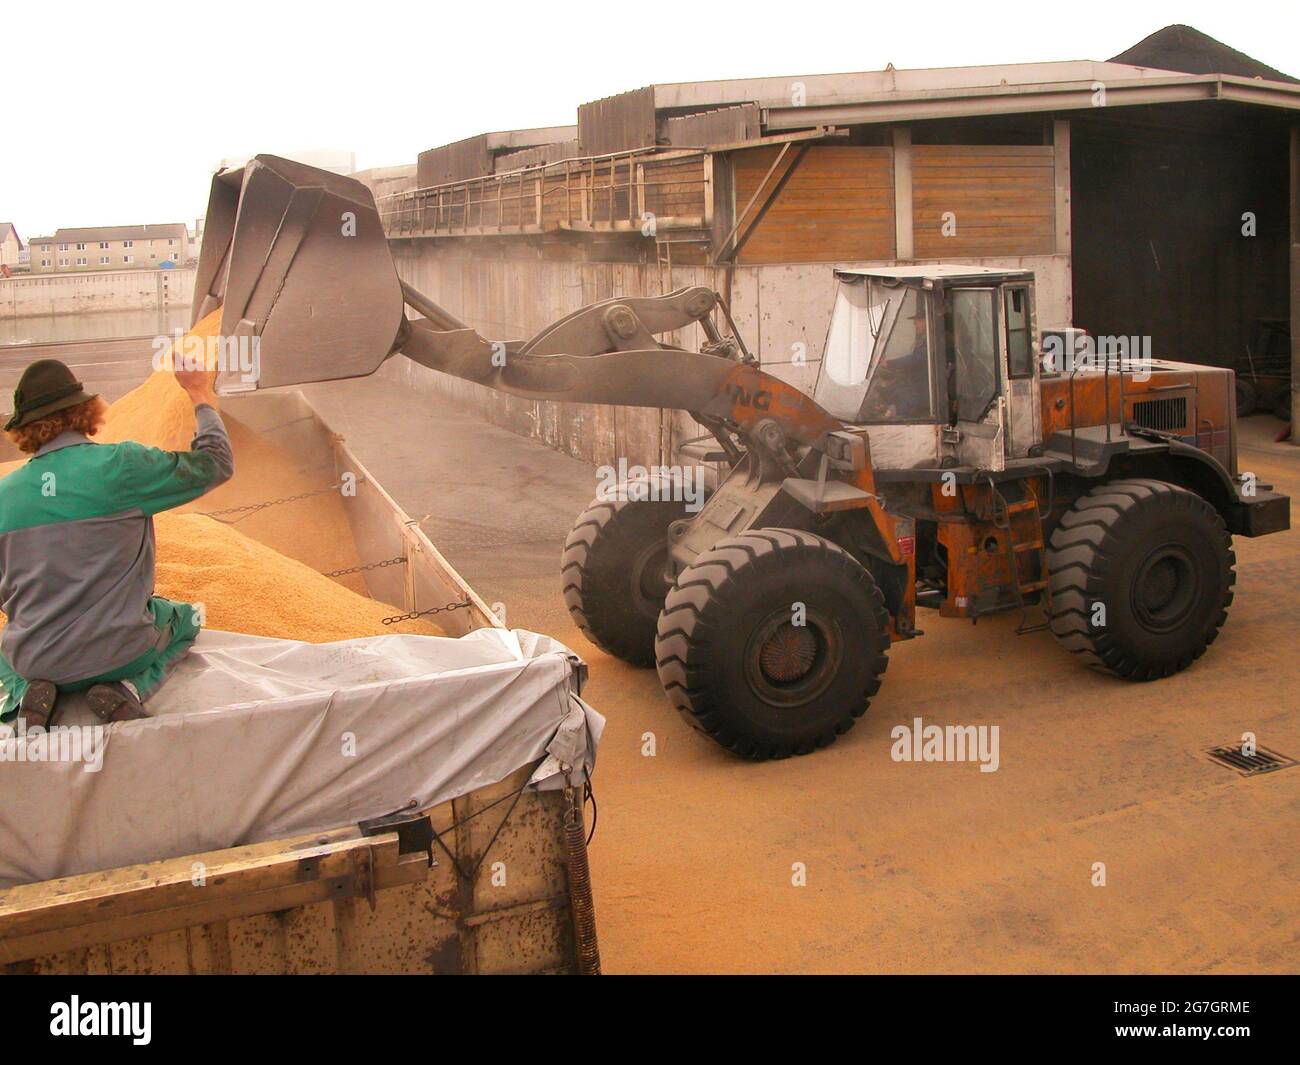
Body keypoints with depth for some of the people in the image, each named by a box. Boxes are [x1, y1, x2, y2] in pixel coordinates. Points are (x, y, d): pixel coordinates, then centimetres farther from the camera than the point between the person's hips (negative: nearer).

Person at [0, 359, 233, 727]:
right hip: (120, 653, -3)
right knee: (186, 619, 31)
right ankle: (129, 688, 1)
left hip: (36, 662, 3)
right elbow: (218, 462, -2)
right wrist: (201, 396, 13)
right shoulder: (123, 466, -14)